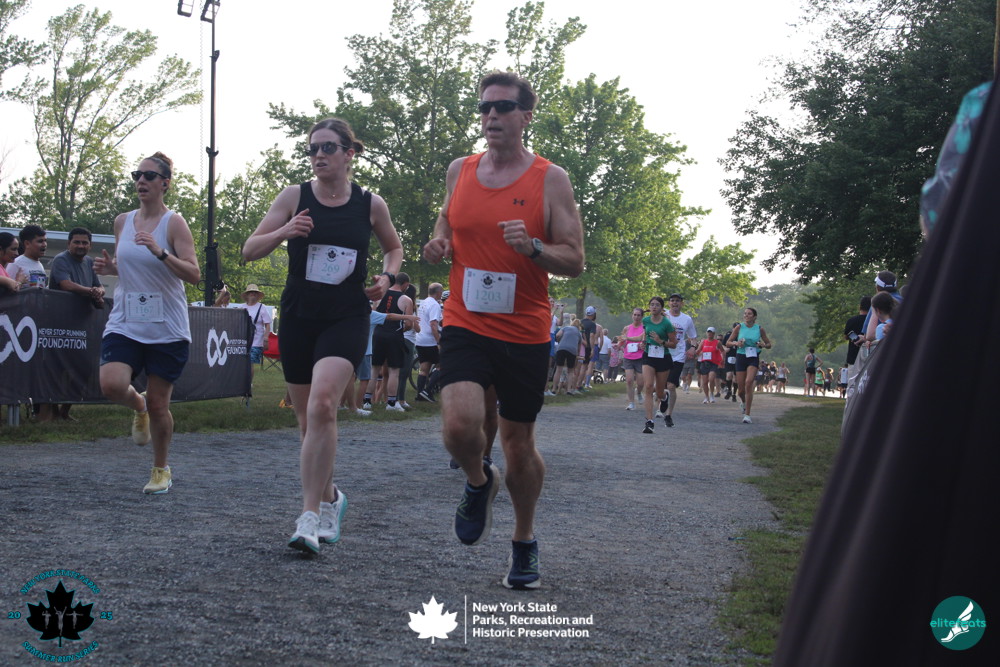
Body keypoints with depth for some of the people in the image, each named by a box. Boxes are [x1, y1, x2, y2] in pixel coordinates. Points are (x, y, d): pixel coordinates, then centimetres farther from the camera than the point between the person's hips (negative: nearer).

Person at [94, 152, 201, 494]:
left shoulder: (174, 223, -7)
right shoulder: (122, 221, 8)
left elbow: (194, 274, -14)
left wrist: (160, 252, -28)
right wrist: (109, 267, 1)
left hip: (167, 328, -3)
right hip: (125, 322, 3)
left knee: (158, 404, 2)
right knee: (111, 384, -21)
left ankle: (161, 469, 23)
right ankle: (138, 405, 16)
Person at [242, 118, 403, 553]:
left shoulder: (371, 204, 2)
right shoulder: (294, 197, 1)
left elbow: (394, 248, 20)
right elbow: (250, 250, 0)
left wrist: (386, 278, 0)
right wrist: (283, 232, -18)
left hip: (347, 318, -2)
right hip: (298, 318, 3)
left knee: (322, 405, -24)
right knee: (308, 420, 10)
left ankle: (310, 517, -22)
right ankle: (330, 498, 35)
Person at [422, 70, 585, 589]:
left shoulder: (550, 179, -4)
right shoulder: (459, 171, 6)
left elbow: (574, 261, -4)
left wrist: (531, 247, -24)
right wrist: (439, 244, 2)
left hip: (525, 334, -1)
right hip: (465, 326, 1)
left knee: (518, 442, 8)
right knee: (460, 424, -22)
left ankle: (524, 542, 31)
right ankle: (478, 482, 14)